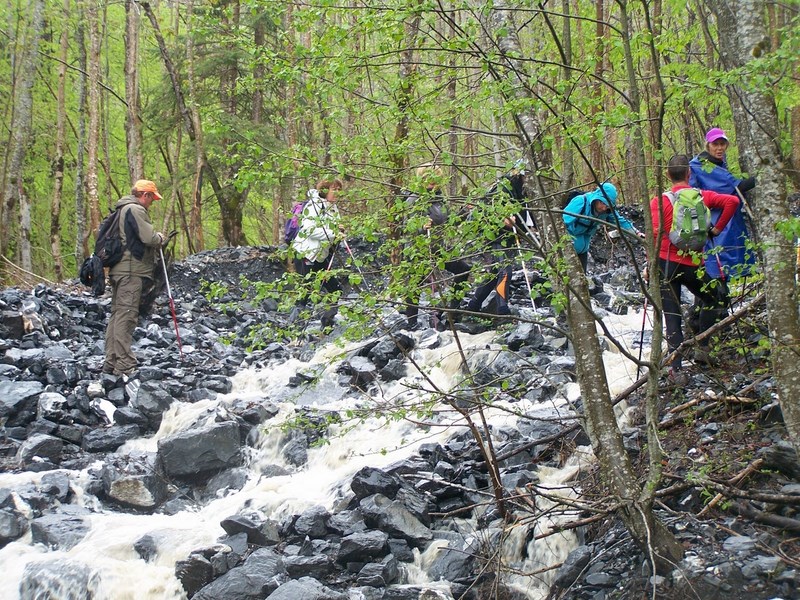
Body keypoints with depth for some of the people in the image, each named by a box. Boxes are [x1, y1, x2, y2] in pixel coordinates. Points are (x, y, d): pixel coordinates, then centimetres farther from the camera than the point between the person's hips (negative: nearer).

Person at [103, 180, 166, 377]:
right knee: (126, 316, -11)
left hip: (119, 270, 11)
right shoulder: (136, 210, -11)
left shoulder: (122, 210, 21)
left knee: (117, 314, 13)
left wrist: (156, 239, 17)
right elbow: (148, 237, -19)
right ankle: (124, 365, -13)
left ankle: (111, 361, 16)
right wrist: (160, 238, 1)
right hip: (131, 271, -11)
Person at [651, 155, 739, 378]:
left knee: (672, 316, 2)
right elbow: (732, 201, -7)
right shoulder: (702, 196, 3)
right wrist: (717, 229, 2)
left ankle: (677, 369, -4)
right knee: (710, 299, 27)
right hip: (693, 263, 1)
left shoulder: (659, 200, -3)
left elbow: (655, 233, -10)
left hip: (666, 263, -1)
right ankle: (702, 348, 19)